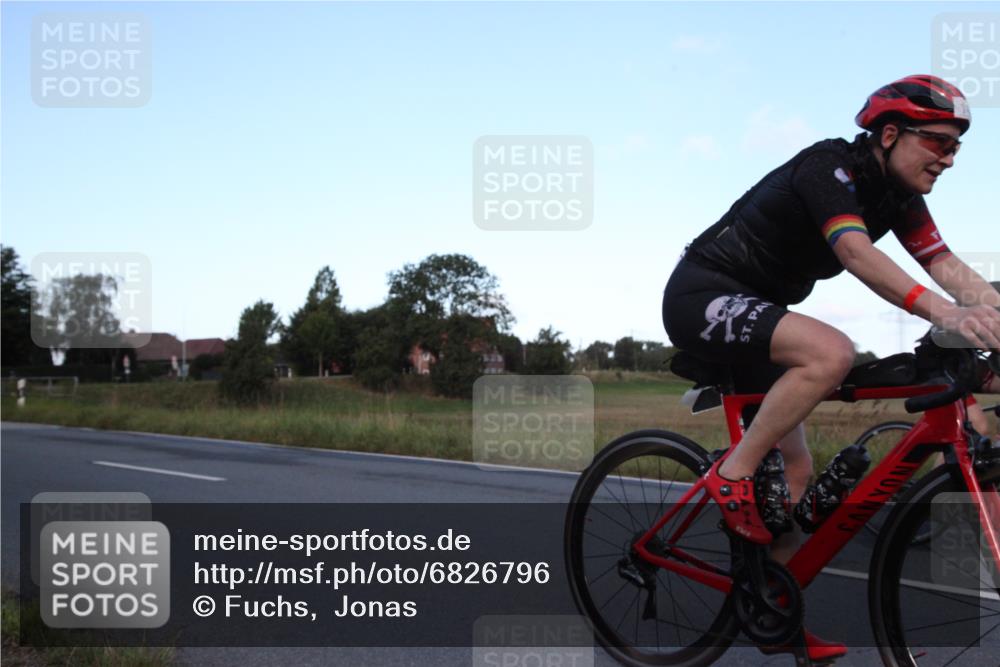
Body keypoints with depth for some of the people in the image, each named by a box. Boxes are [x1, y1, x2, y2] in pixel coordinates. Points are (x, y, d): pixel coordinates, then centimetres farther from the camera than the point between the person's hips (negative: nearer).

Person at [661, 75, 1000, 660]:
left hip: (752, 313, 9)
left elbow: (948, 265, -7)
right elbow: (857, 252, -37)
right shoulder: (831, 167, -20)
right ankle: (733, 474, -20)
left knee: (795, 471, 5)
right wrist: (940, 311, -50)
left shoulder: (899, 196, 5)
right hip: (703, 296, -9)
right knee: (832, 352, -34)